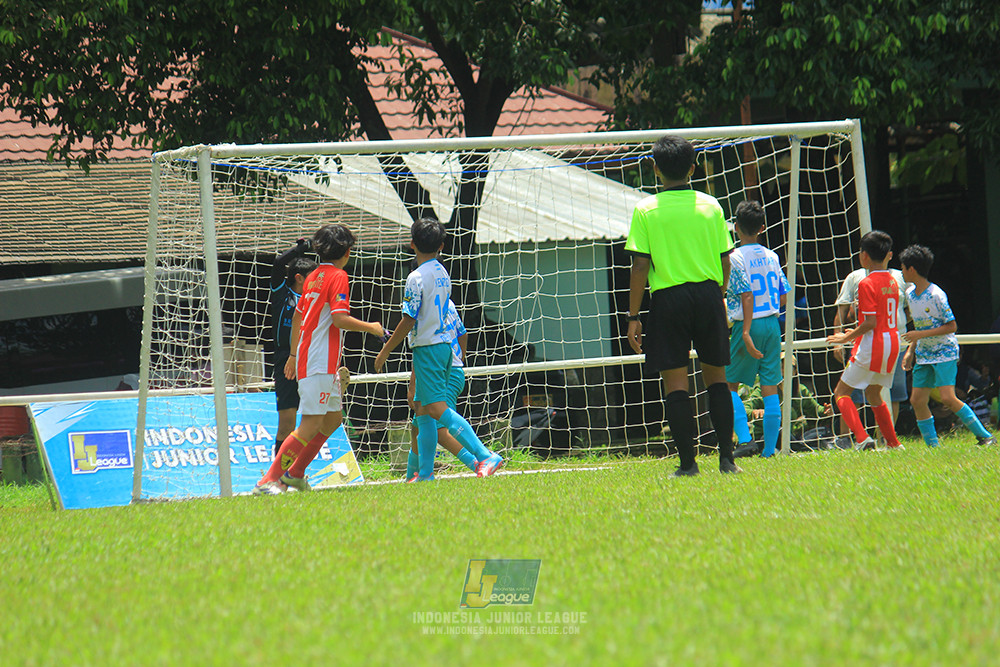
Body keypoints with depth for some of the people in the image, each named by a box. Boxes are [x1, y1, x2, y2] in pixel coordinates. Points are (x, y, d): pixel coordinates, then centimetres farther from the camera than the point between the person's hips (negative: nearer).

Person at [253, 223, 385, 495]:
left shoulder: (313, 277, 16)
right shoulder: (338, 276, -10)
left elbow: (297, 316, 24)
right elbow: (339, 318, -20)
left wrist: (294, 354, 33)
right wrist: (371, 328, -7)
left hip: (307, 358, 10)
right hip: (321, 363, -10)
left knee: (333, 419, 18)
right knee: (312, 424, -13)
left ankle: (295, 472, 20)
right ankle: (268, 480, -18)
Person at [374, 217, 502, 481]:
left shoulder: (417, 278, -14)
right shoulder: (443, 274, 11)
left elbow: (409, 321, -16)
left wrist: (385, 352, -7)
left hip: (427, 347, -9)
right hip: (444, 343, 9)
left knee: (437, 408, -13)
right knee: (423, 410, 14)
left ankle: (485, 456, -24)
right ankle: (425, 472, 15)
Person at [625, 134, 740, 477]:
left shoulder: (646, 210, -3)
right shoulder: (710, 206, 4)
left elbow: (640, 266, -6)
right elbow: (725, 261, 6)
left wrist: (633, 316, -2)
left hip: (668, 298, -2)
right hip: (708, 295, 3)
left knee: (675, 381, 2)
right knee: (716, 375, 13)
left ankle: (688, 462, -1)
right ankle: (726, 456, 8)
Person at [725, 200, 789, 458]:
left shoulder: (736, 258, -9)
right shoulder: (772, 257, 8)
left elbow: (748, 295, -17)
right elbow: (783, 298, 10)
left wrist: (746, 333, -20)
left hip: (748, 325, -5)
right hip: (772, 324, 5)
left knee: (729, 384, 7)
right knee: (770, 388, 5)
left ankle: (744, 437, -10)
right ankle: (769, 448, 4)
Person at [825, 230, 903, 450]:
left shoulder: (867, 284, -15)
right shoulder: (892, 281, 9)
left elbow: (871, 323, -19)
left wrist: (848, 337, -7)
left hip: (872, 347, -8)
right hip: (892, 344, 8)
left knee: (841, 392, 1)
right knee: (873, 394, 23)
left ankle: (862, 437, -16)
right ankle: (893, 443, 22)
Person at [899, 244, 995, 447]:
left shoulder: (936, 295, -17)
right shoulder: (910, 294, 8)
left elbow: (951, 326, -16)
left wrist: (920, 334, -20)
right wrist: (910, 350, 12)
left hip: (945, 352, -8)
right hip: (923, 354, 8)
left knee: (947, 398, -19)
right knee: (917, 400, -1)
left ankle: (985, 436, -10)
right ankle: (933, 446, 7)